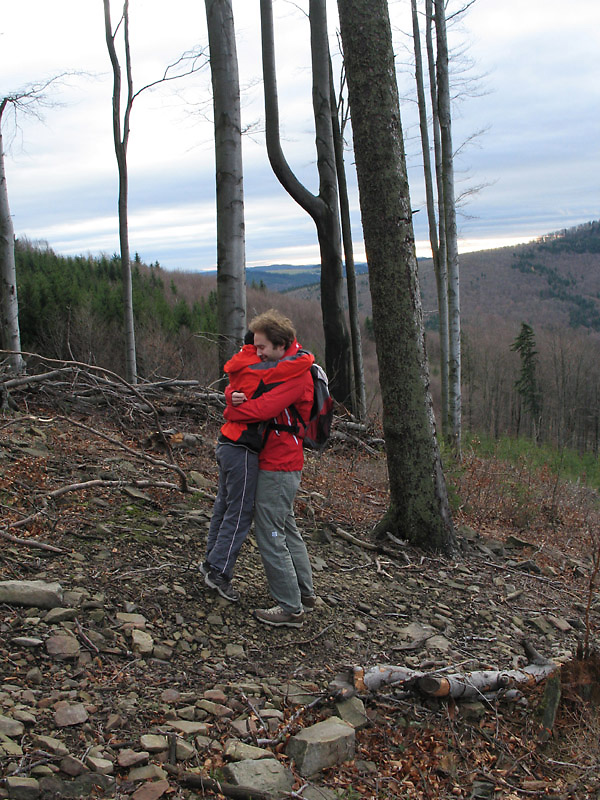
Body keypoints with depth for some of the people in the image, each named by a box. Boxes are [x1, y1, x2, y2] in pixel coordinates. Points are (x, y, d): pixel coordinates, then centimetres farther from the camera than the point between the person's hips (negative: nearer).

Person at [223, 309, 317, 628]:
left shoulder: (295, 374, -18)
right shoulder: (277, 366, 13)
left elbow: (262, 408, -29)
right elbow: (238, 385, 9)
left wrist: (232, 411, -11)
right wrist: (233, 396, -15)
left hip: (278, 467, -10)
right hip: (283, 463, 10)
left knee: (270, 536, -6)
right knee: (287, 529, 19)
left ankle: (290, 608, 2)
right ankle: (305, 593, 31)